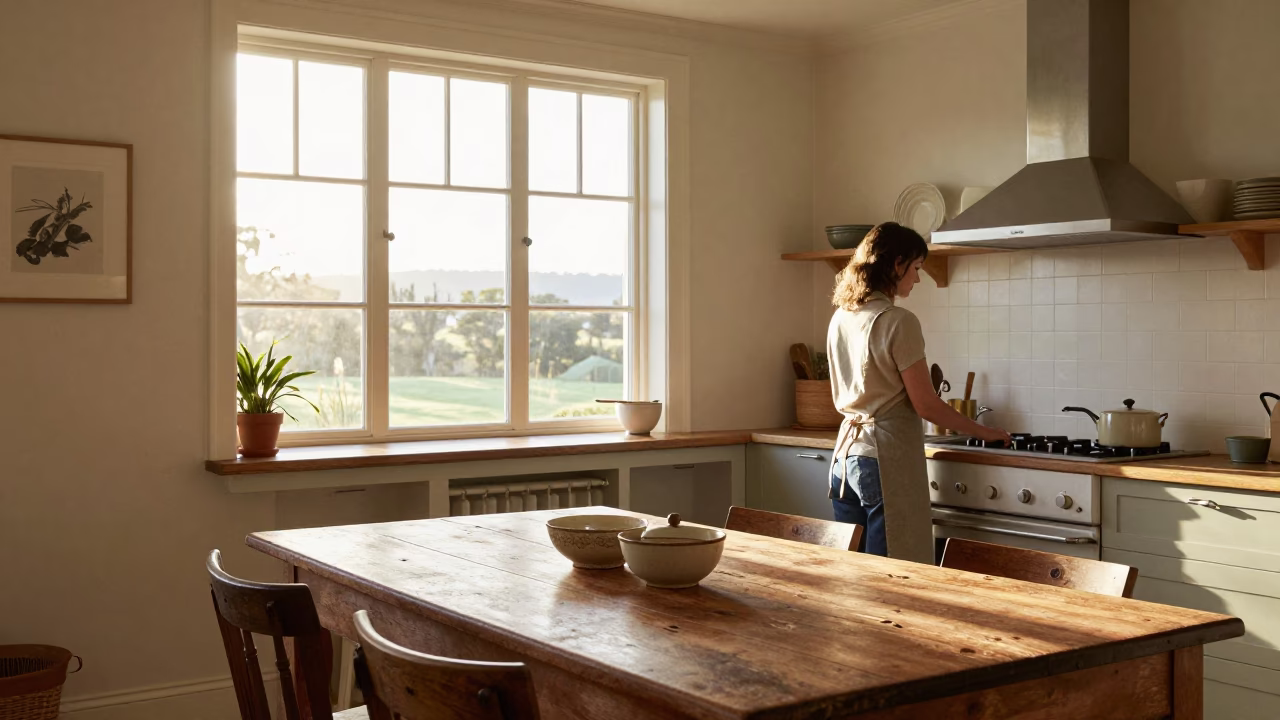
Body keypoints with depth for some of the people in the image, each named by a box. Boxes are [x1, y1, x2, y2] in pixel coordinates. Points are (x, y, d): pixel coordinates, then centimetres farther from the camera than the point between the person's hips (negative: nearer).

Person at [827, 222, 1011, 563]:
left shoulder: (840, 317, 9)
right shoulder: (898, 321, -13)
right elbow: (926, 405, -11)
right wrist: (981, 431, 1)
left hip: (847, 450, 8)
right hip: (887, 457, -8)